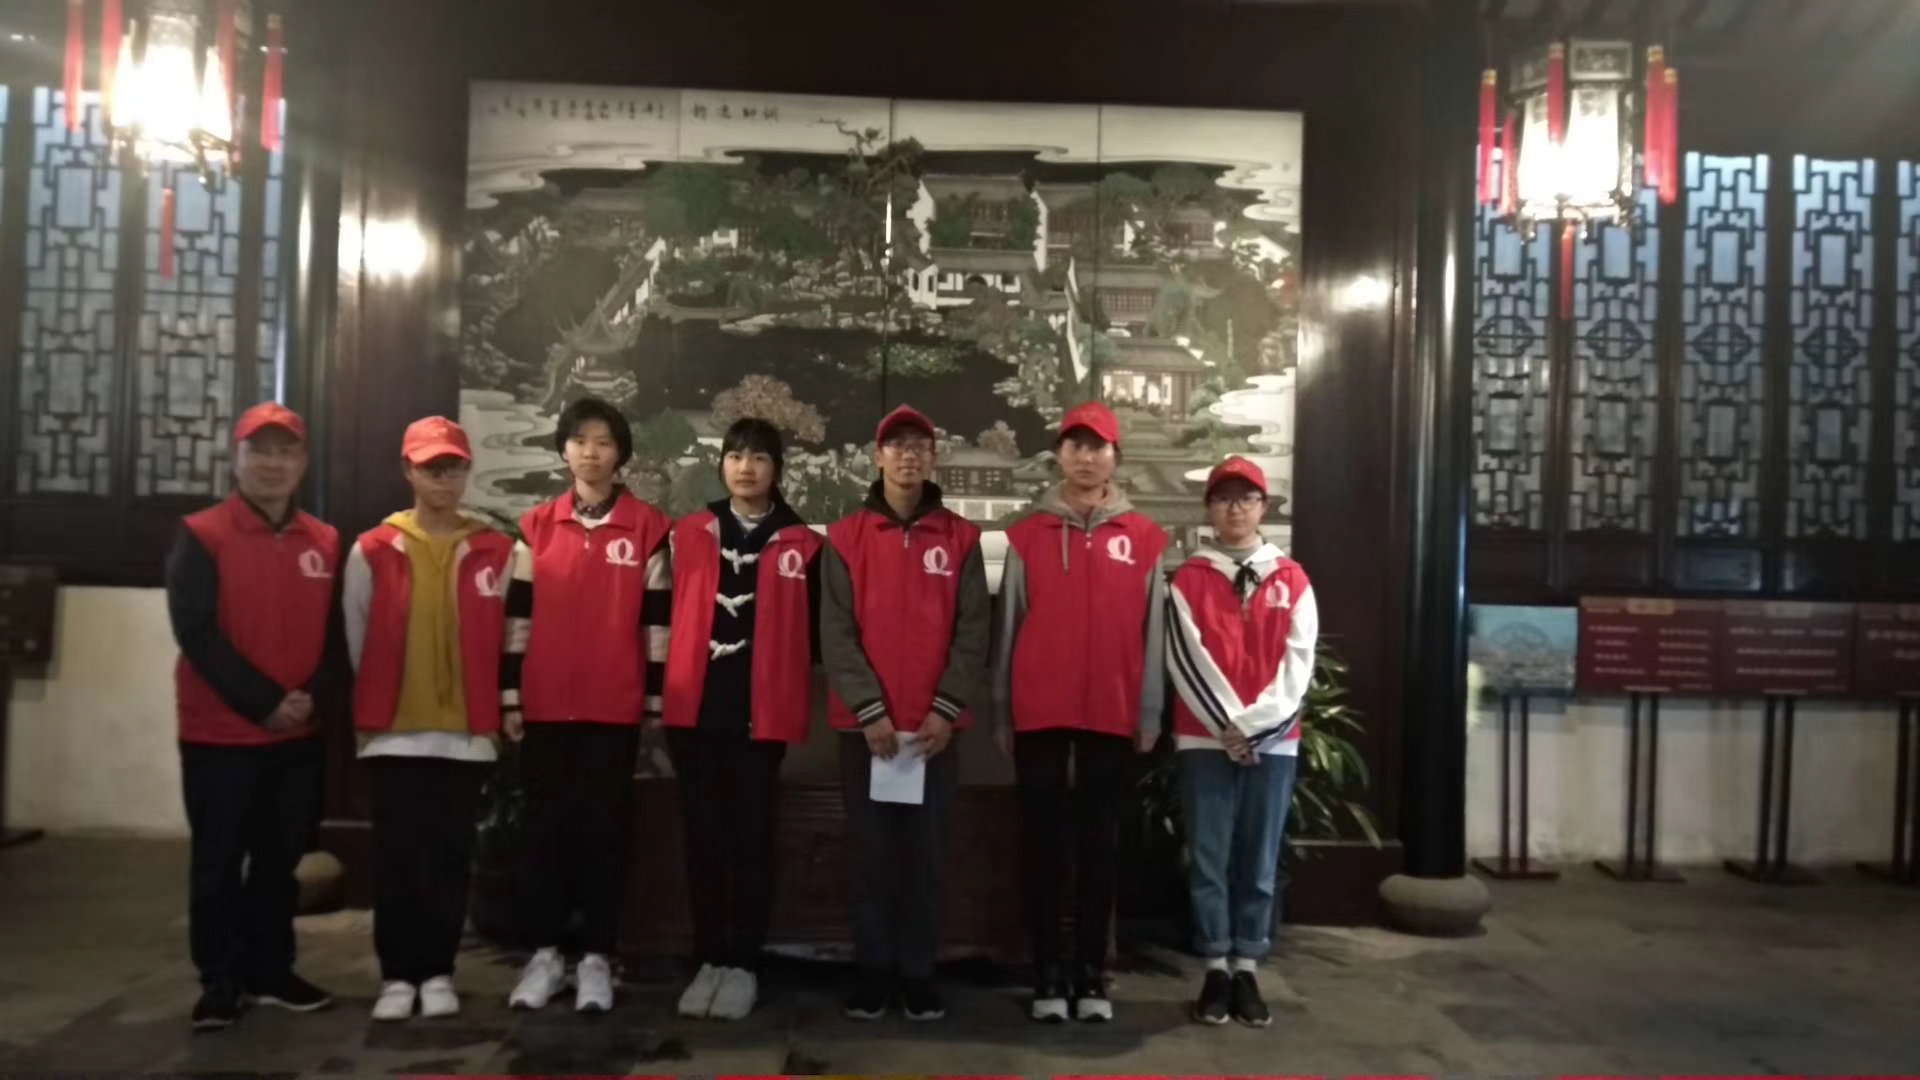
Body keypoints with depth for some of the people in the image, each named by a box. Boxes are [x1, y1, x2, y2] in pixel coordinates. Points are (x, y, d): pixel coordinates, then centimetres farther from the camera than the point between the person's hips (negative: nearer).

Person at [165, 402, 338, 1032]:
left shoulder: (325, 543, 7)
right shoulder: (202, 536, -5)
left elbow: (337, 632, 7)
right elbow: (195, 632, -13)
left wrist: (311, 697, -9)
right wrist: (263, 701, -16)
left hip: (298, 735, 4)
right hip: (219, 734, -4)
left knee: (280, 859, 12)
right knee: (219, 862, 4)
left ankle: (270, 971, 25)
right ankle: (220, 982, 16)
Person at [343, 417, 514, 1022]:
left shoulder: (495, 553, 2)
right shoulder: (373, 551, 1)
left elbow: (504, 641, 6)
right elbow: (357, 641, 9)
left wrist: (492, 709, 8)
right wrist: (373, 709, 13)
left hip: (467, 734, 0)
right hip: (393, 734, 0)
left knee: (450, 859, 7)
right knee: (397, 859, 5)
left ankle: (438, 972, 18)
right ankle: (397, 975, 17)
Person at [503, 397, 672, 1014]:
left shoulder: (648, 528, 1)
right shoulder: (536, 527, 7)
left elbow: (658, 621, 2)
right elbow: (518, 616, 8)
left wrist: (656, 702, 1)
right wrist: (509, 697, 5)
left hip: (614, 709, -2)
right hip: (546, 707, 2)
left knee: (604, 828, 5)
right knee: (547, 828, 8)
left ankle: (596, 957, 14)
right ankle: (546, 952, 19)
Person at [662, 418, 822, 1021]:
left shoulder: (802, 546, 3)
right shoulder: (689, 535, 10)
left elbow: (813, 631, 5)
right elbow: (669, 615, 10)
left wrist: (806, 701, 2)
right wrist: (659, 695, 7)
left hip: (763, 712, -2)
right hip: (696, 709, 2)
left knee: (751, 838, 4)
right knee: (704, 837, 8)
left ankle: (743, 964, 12)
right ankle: (709, 959, 18)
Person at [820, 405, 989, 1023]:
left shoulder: (959, 538, 5)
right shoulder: (845, 538, 3)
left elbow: (973, 630, 1)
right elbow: (836, 632, -3)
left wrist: (947, 708, -10)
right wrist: (869, 709, -12)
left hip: (934, 727, 0)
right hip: (865, 726, 0)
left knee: (925, 854, 6)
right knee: (870, 853, 6)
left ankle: (918, 973, 17)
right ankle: (874, 971, 18)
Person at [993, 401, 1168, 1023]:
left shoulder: (1143, 538, 4)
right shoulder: (1027, 534, 4)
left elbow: (1150, 632, 5)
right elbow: (1009, 626, 5)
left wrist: (1150, 714, 2)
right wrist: (1003, 712, 3)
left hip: (1112, 715, 0)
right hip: (1040, 713, 0)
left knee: (1100, 843, 7)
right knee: (1043, 843, 5)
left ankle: (1092, 973, 15)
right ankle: (1048, 973, 12)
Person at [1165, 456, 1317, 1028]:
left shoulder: (1292, 581, 7)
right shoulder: (1187, 580, 4)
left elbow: (1297, 666, 1)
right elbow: (1186, 662, -4)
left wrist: (1254, 724, -9)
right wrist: (1228, 725, -11)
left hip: (1273, 740, 1)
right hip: (1205, 739, -1)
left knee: (1260, 860, 5)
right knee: (1209, 858, 1)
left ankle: (1246, 970, 14)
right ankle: (1216, 970, 10)